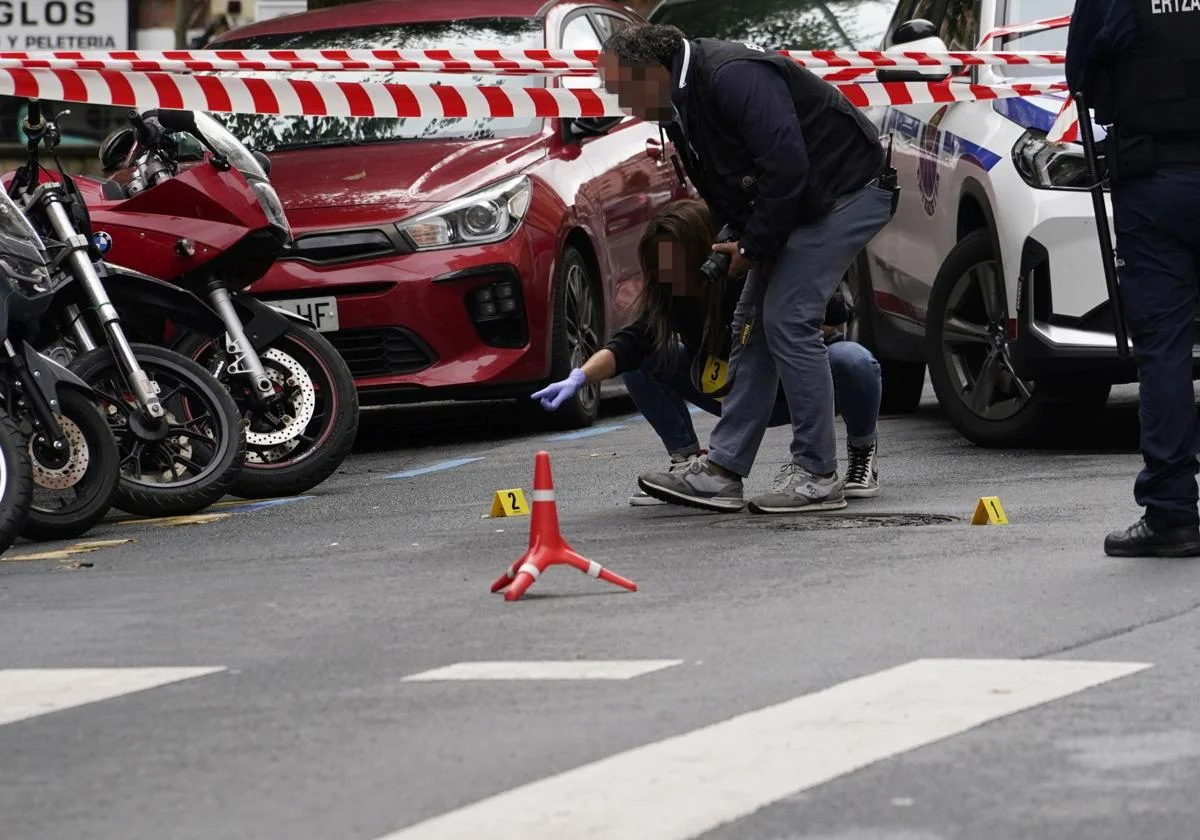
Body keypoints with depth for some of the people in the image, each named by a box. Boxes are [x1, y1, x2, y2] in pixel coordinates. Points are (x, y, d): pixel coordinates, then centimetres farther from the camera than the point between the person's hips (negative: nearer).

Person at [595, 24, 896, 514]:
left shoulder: (734, 77, -26)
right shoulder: (679, 108, 6)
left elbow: (786, 166, -30)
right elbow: (720, 189, 16)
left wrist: (753, 247, -19)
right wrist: (740, 241, 0)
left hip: (848, 190, -10)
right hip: (794, 206, 10)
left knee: (788, 319, -15)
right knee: (754, 322, 7)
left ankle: (818, 476, -8)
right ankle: (721, 470, 8)